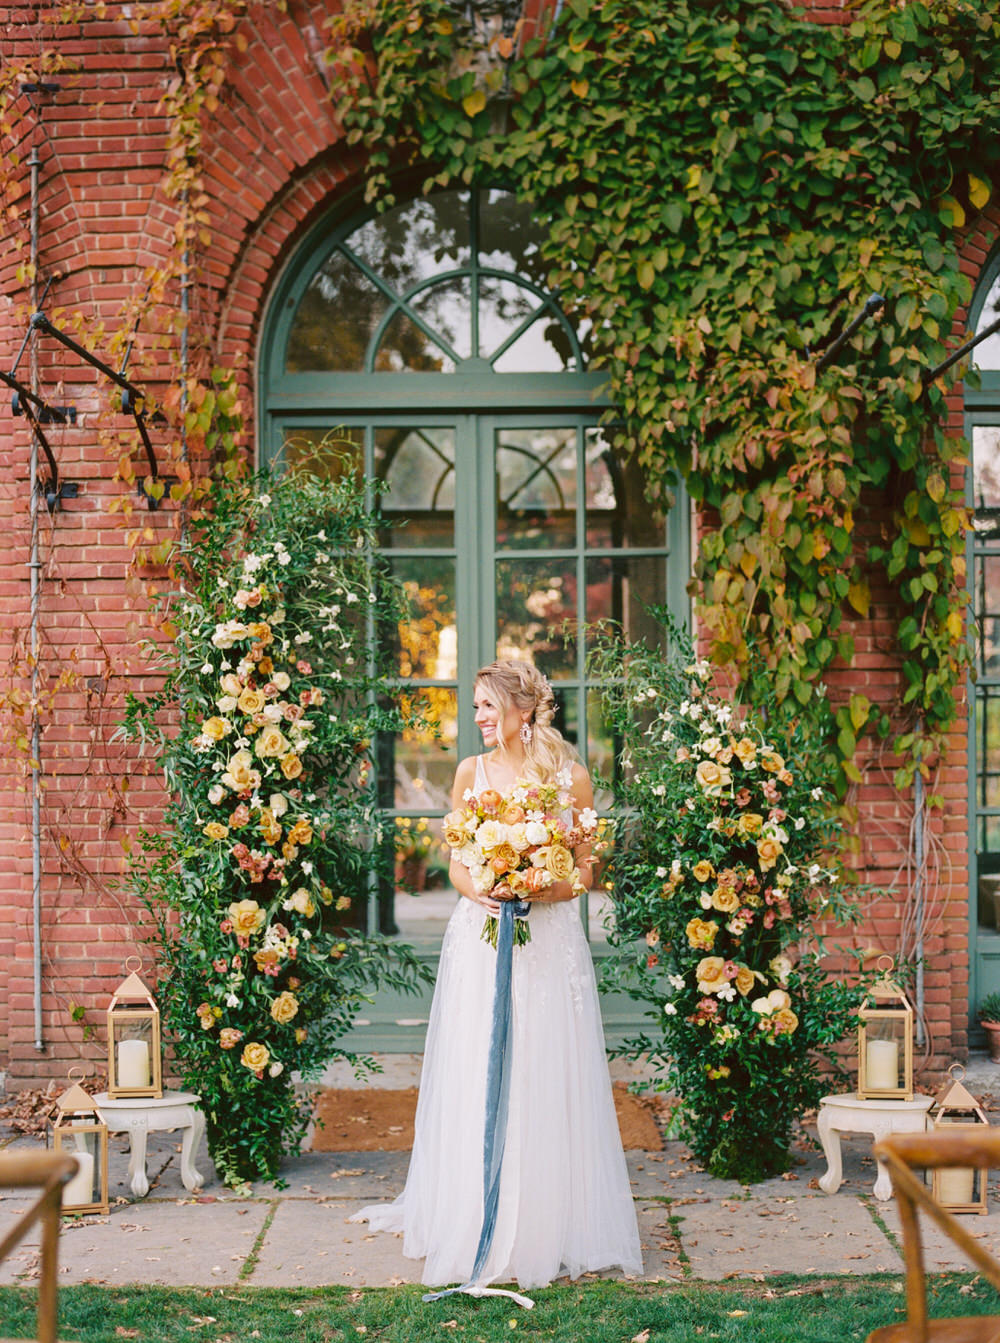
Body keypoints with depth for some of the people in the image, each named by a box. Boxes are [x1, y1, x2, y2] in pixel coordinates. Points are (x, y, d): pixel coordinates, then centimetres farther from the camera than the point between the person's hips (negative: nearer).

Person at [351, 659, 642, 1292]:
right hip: (481, 938, 2)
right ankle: (476, 1229, 12)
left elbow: (585, 871, 2)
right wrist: (477, 889, -13)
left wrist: (538, 890, -16)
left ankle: (549, 1228, 11)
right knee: (475, 1079, 3)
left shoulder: (571, 777, -1)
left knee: (546, 1081, 0)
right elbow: (455, 862, 8)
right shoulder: (471, 771, 6)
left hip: (549, 939, -2)